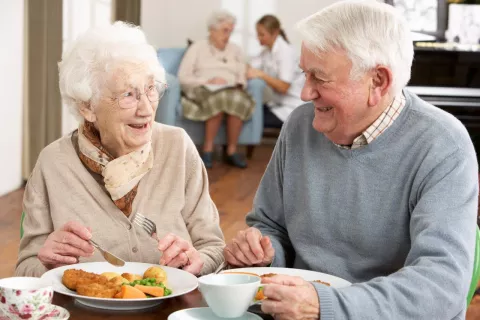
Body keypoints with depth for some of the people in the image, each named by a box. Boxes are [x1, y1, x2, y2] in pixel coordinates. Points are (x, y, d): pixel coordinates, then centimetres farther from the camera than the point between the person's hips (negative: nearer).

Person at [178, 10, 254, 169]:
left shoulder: (236, 50, 22)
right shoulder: (198, 47, 11)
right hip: (202, 90, -3)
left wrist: (238, 84, -11)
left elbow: (243, 77, 14)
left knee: (238, 100, -36)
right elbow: (183, 77, 0)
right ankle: (208, 149, -28)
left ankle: (231, 151, -25)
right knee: (219, 99, -40)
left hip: (231, 90, 3)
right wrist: (207, 82, -13)